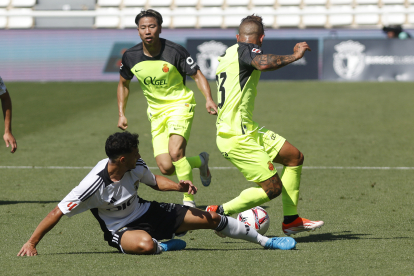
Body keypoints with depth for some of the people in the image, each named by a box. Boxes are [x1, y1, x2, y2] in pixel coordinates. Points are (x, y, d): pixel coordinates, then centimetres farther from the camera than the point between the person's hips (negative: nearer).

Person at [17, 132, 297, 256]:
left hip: (145, 211, 6)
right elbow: (58, 211, -28)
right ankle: (165, 246, -6)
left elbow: (154, 181, 12)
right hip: (120, 228, -6)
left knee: (211, 219, 2)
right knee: (145, 244, -45)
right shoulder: (95, 184, -32)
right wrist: (32, 243, -31)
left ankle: (265, 240, 21)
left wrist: (178, 185, -7)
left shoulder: (135, 167, -11)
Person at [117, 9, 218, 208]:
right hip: (156, 111, 4)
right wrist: (121, 114, 6)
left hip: (179, 104, -4)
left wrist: (208, 99, -24)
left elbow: (197, 75, -8)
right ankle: (200, 161, 25)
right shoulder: (131, 57, -7)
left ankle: (189, 200, -12)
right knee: (166, 168, -6)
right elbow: (123, 84, 12)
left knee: (175, 152, -27)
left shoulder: (175, 51, -17)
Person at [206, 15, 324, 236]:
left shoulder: (229, 53, 17)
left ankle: (291, 220, 17)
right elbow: (263, 63, -34)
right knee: (273, 187, -9)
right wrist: (294, 56, -21)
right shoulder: (245, 50, -12)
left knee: (294, 157, 14)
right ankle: (220, 213, 2)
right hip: (237, 138, -10)